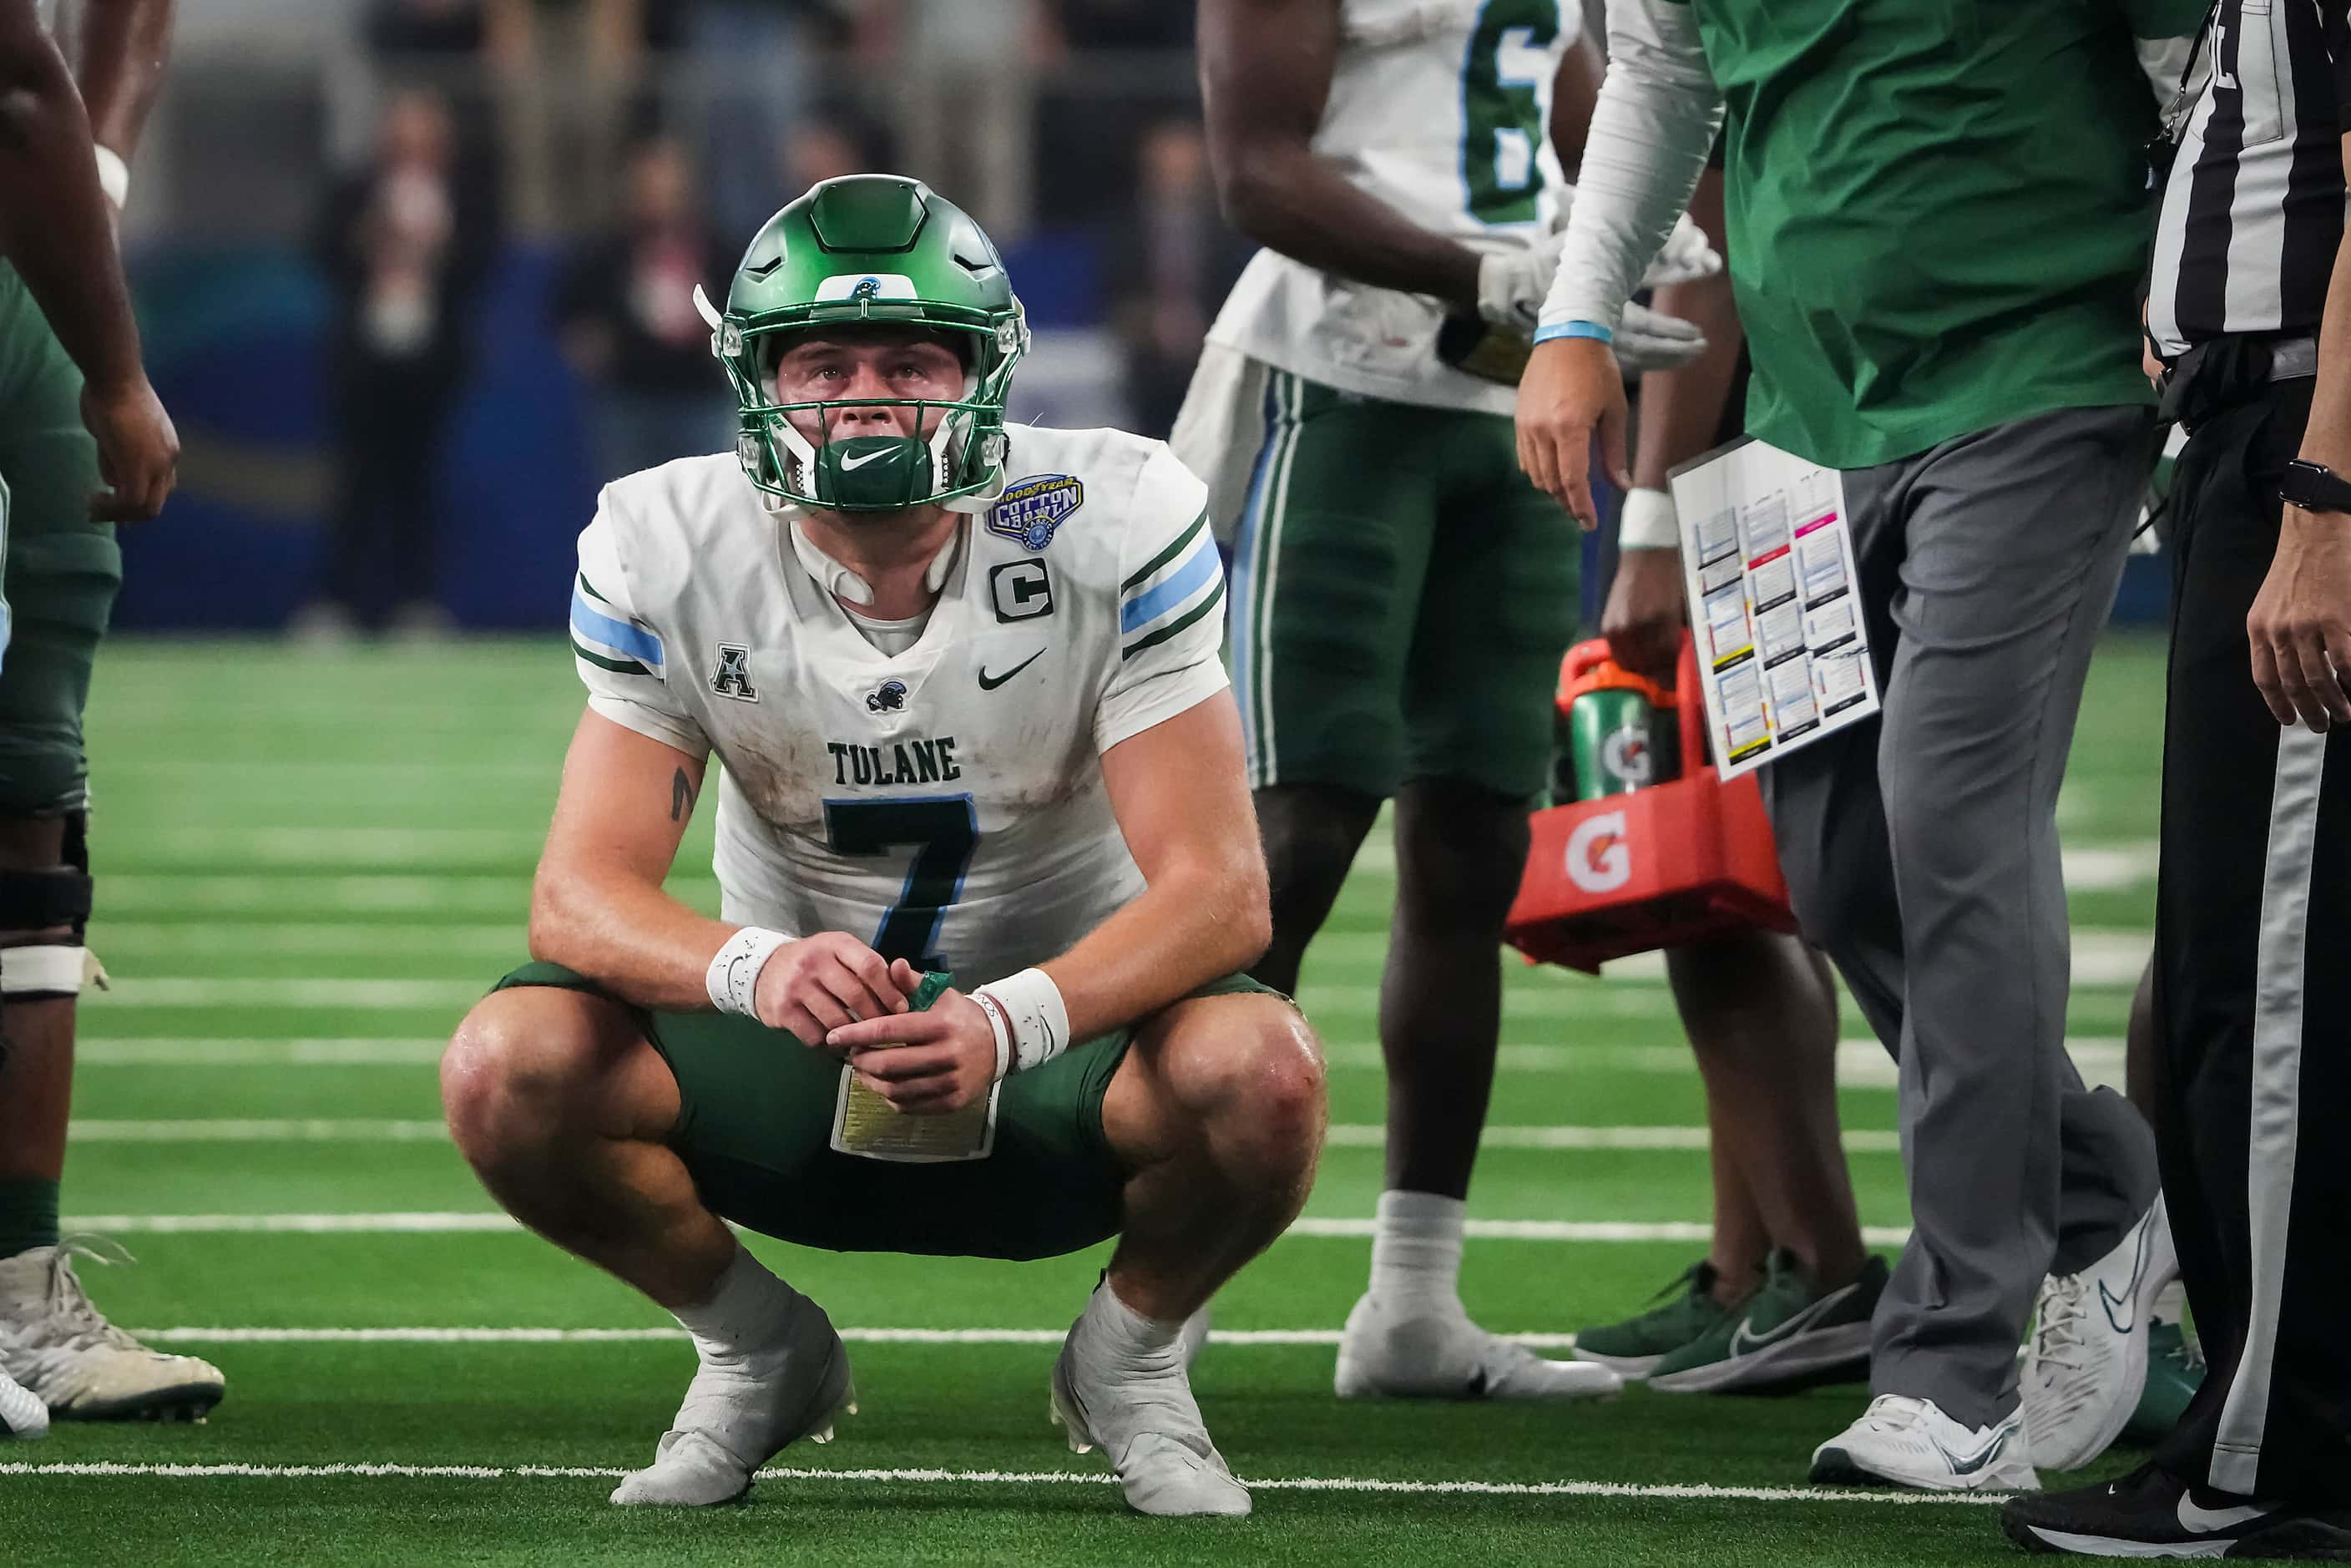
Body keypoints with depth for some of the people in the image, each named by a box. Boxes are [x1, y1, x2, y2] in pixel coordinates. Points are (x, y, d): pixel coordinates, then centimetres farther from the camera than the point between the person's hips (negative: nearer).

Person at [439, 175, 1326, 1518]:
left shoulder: (1115, 523, -19)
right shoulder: (672, 551, -14)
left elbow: (1217, 888, -23)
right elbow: (584, 892, -18)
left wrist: (1008, 1023, -42)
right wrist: (759, 969, -42)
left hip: (1063, 1028, -1)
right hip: (795, 1055, 2)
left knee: (1259, 1074, -35)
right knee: (512, 1072, -26)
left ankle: (1130, 1360, 1)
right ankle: (760, 1354, 5)